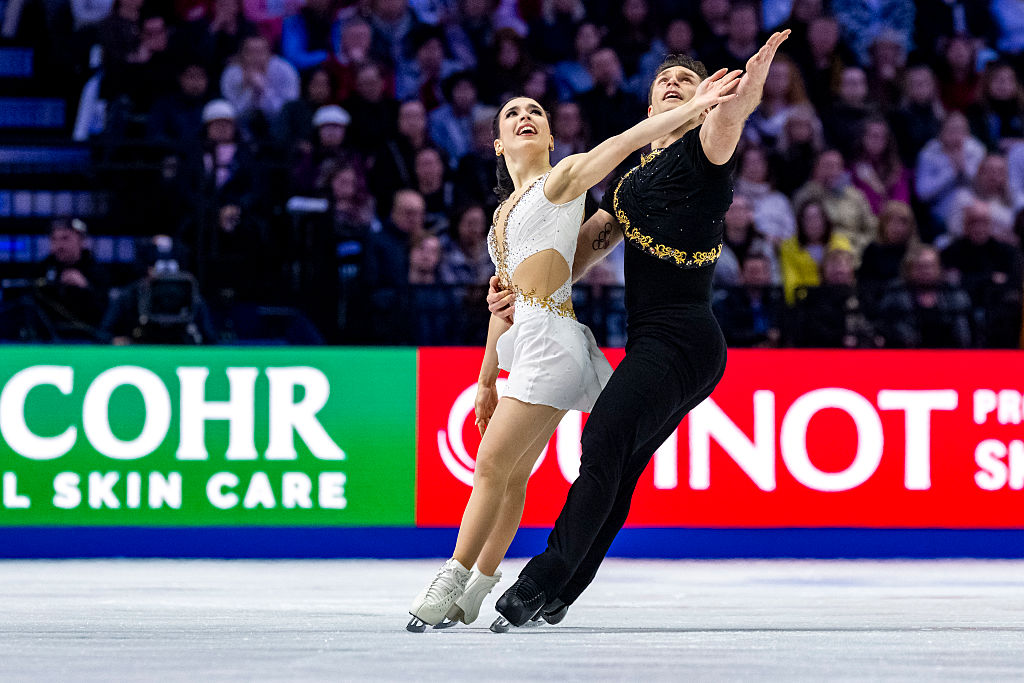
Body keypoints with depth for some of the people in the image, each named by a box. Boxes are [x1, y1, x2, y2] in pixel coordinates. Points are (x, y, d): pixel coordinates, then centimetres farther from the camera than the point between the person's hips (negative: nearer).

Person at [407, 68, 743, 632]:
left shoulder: (561, 178, 0)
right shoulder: (505, 211, 22)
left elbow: (622, 143, -14)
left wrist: (693, 107, -28)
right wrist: (487, 380, 26)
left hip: (551, 339, -8)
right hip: (524, 345, 8)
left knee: (493, 465, -9)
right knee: (509, 475, 11)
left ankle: (452, 585, -7)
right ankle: (479, 589, 15)